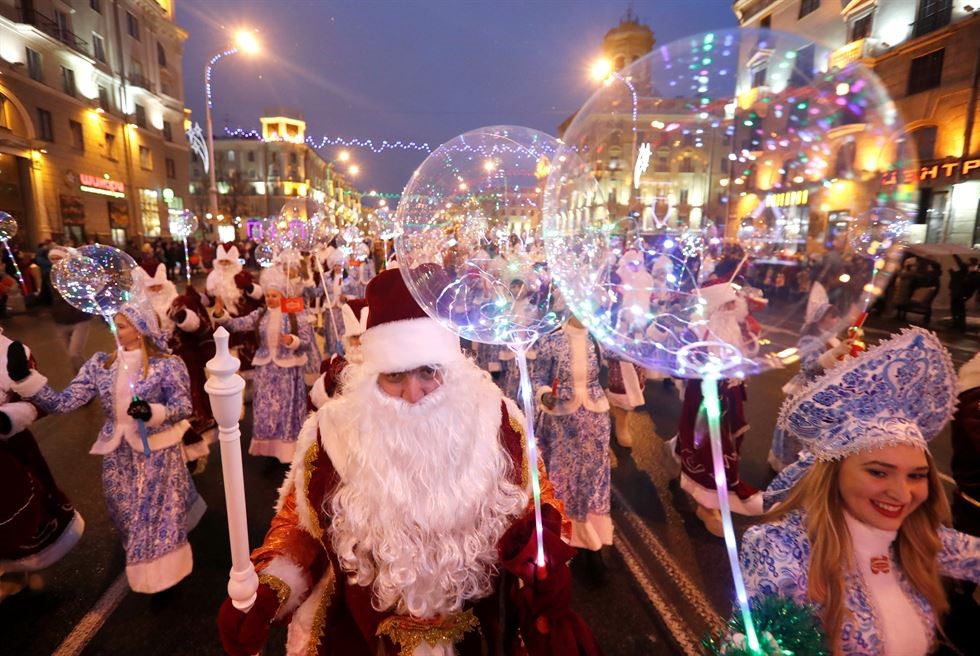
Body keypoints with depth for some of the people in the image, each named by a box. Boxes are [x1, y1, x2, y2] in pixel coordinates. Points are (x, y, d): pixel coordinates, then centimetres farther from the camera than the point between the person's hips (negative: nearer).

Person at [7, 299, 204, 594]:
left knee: (159, 512, 6)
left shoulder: (166, 365, -13)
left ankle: (161, 570, 28)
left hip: (157, 451, -4)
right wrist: (24, 378, -16)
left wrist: (152, 412, -29)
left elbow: (183, 407, -12)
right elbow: (63, 402, -6)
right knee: (128, 514, 17)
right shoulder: (101, 364, -1)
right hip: (118, 453, 5)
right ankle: (144, 563, 43)